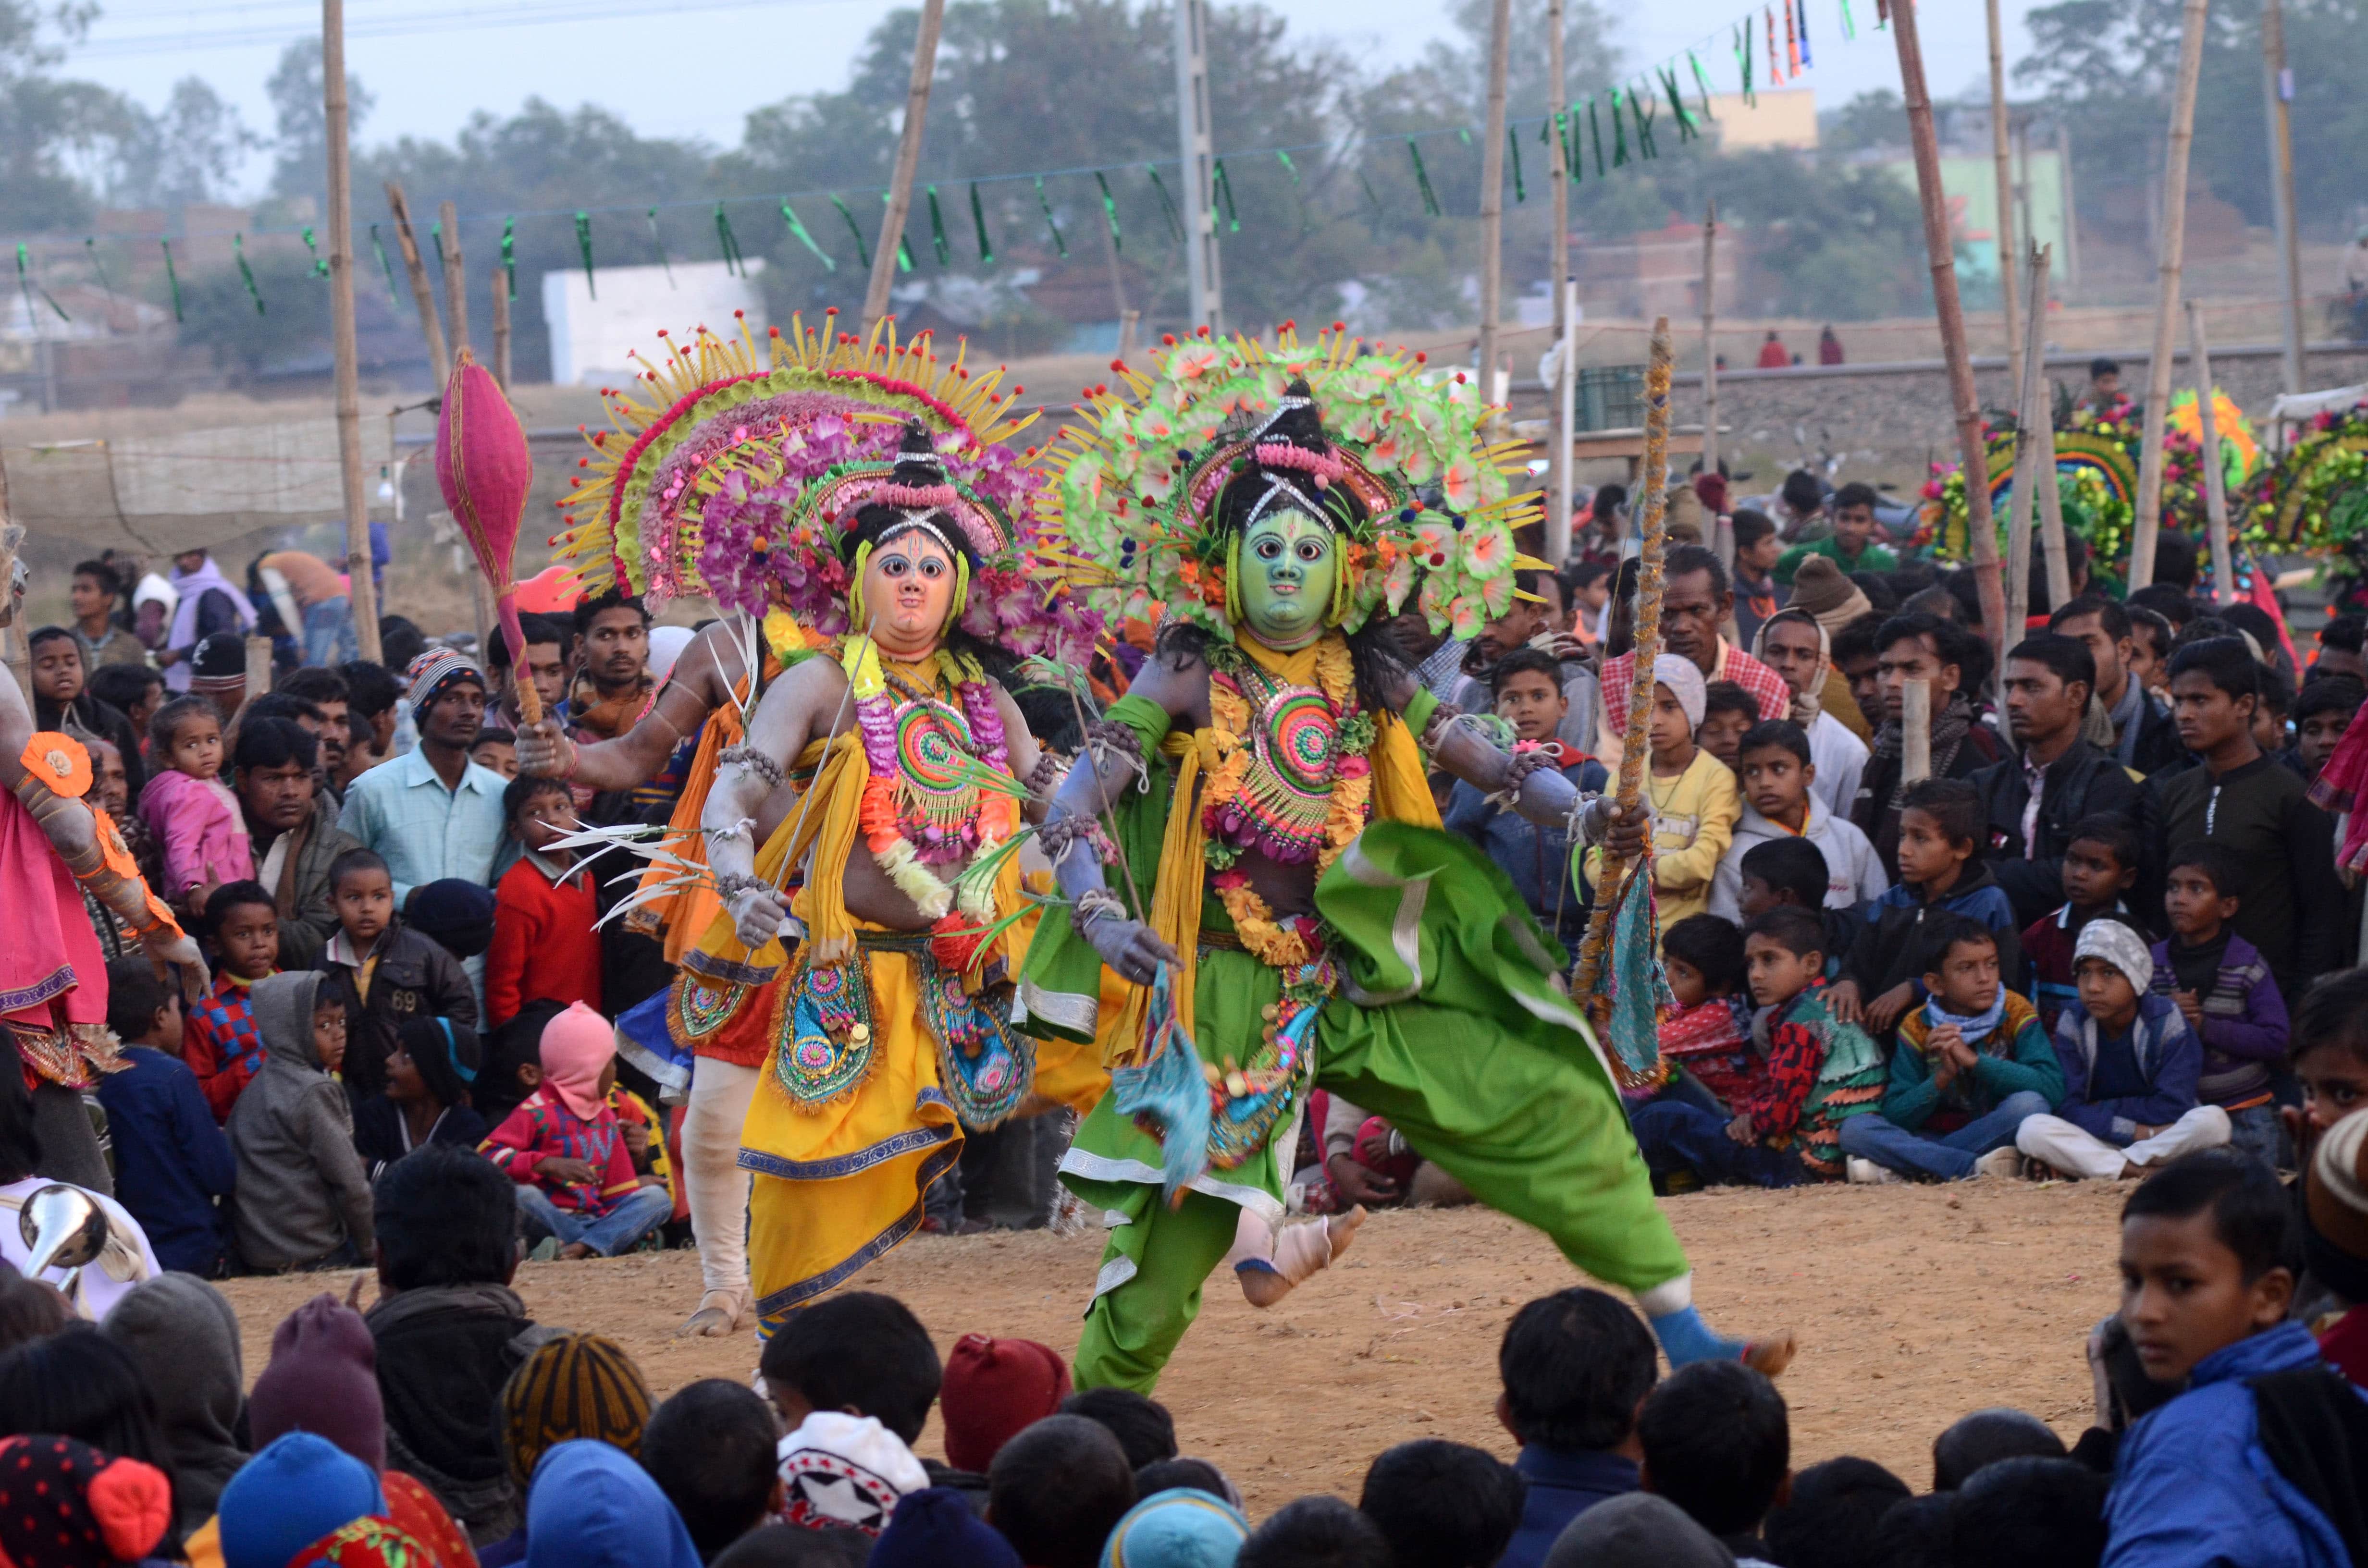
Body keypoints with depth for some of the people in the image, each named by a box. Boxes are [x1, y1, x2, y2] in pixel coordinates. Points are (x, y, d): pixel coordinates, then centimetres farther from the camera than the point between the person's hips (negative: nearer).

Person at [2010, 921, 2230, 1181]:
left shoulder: (2167, 1023, -8)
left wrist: (2102, 1110, -12)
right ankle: (2137, 1172, -33)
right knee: (2032, 1130, -26)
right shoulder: (2072, 1026, -3)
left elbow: (2172, 1108, -15)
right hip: (2098, 1141, 1)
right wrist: (2136, 1131, -22)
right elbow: (2067, 1109, -11)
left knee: (2213, 1120, -32)